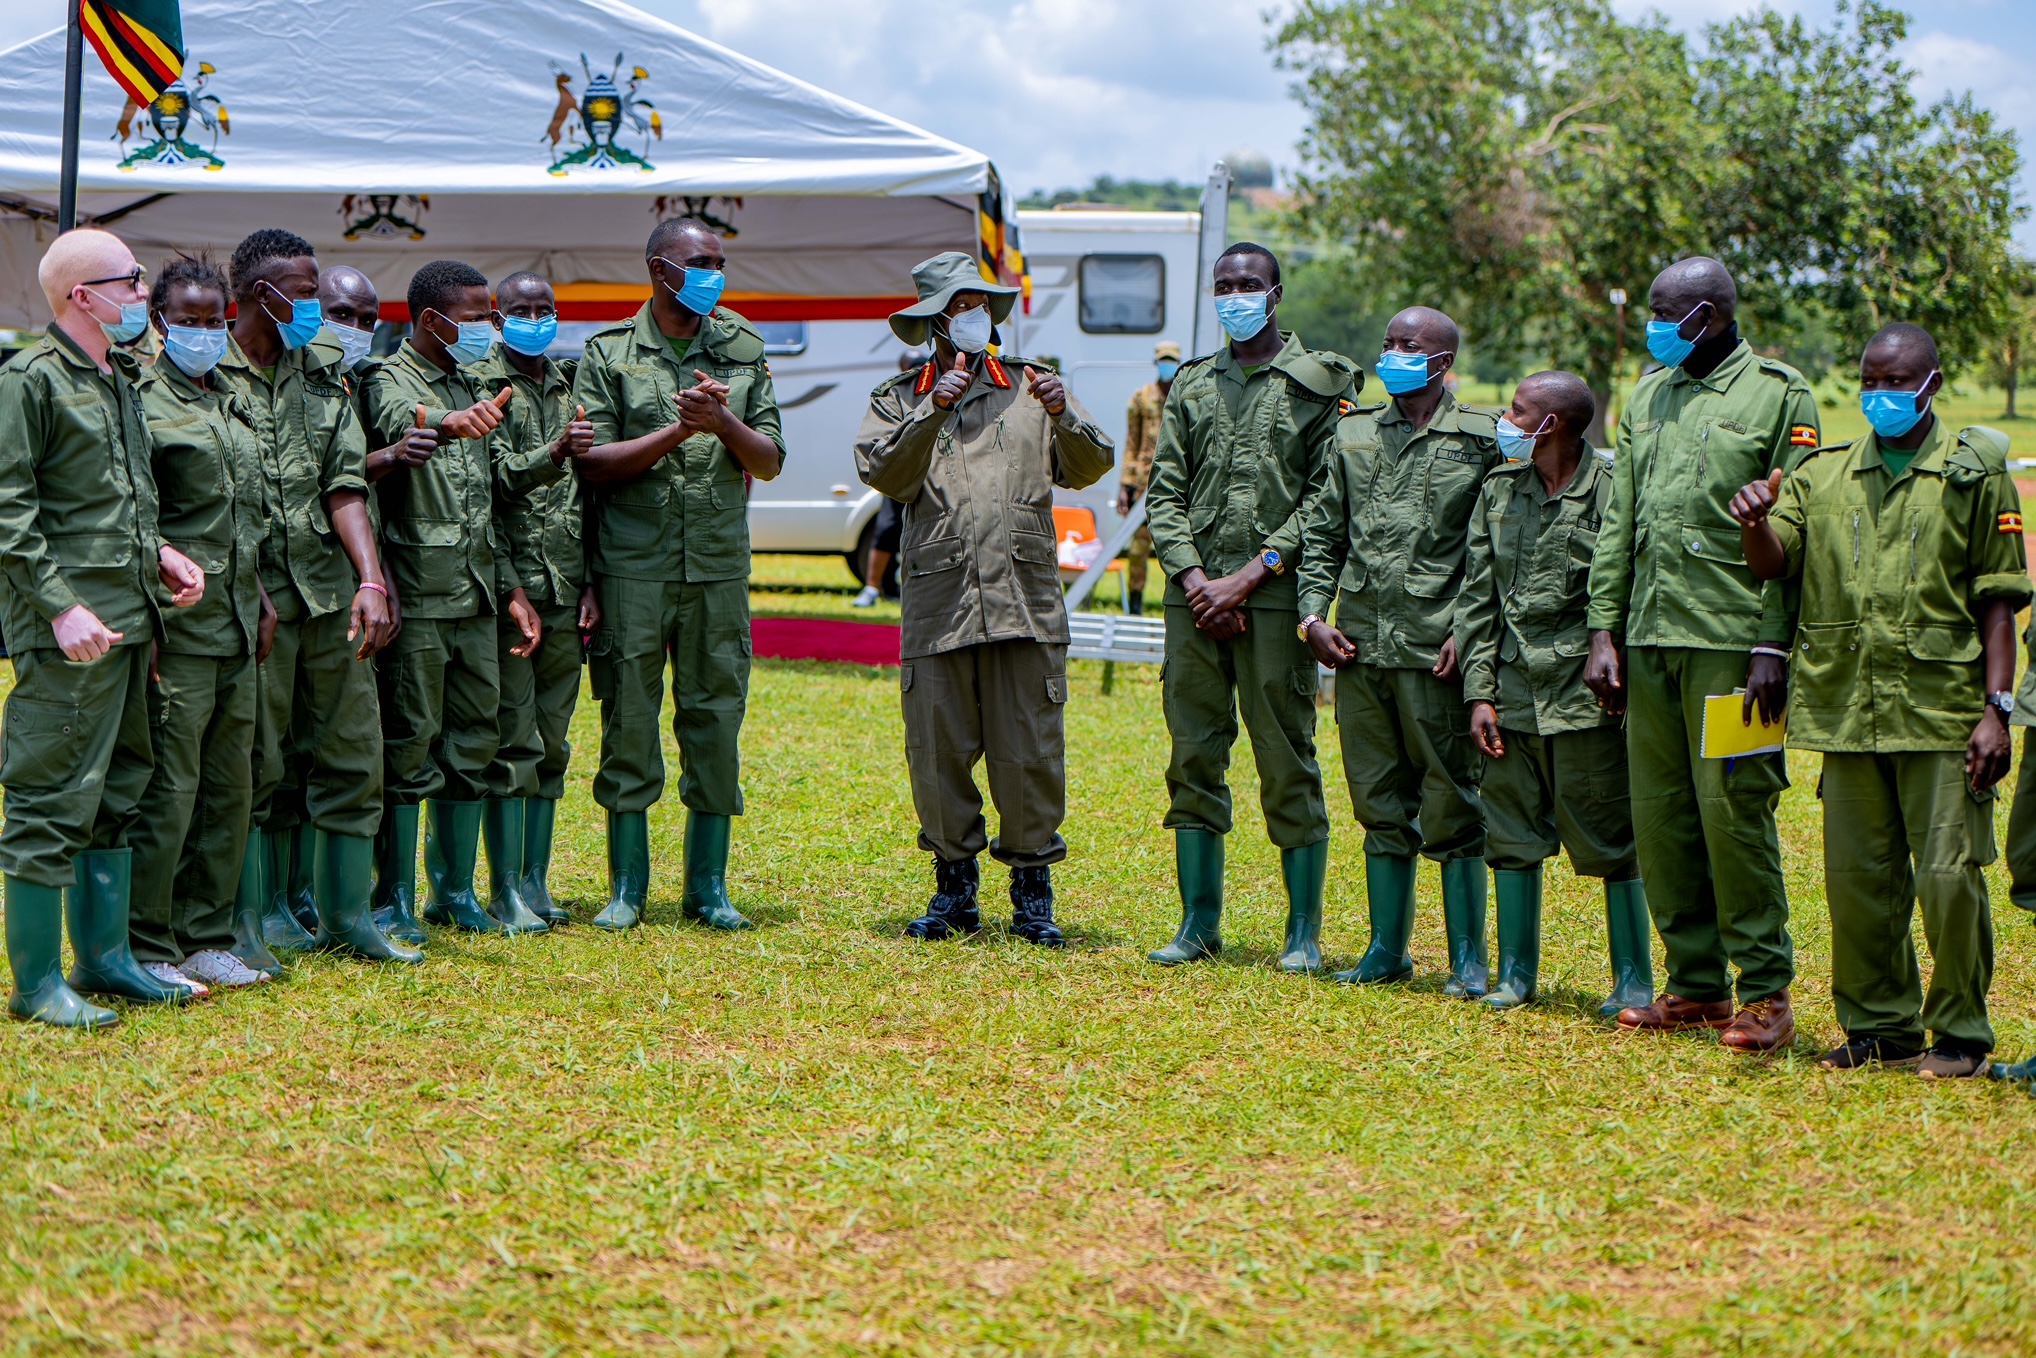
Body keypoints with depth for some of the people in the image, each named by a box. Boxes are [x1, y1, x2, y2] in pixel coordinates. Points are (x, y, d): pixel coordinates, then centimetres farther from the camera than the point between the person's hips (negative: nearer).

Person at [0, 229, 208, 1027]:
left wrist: (157, 551, 10)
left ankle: (104, 958, 25)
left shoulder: (120, 379, 17)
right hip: (68, 631, -9)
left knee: (118, 793, 14)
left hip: (129, 617, 9)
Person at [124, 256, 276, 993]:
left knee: (231, 786, 10)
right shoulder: (143, 403, -7)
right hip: (179, 626, -8)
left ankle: (205, 938, 19)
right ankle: (148, 949, 1)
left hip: (236, 627, 8)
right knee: (168, 790, -6)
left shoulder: (233, 405, 18)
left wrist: (260, 598, 16)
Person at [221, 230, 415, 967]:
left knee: (351, 752, 8)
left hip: (330, 592, 6)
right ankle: (249, 922, 8)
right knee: (254, 764, -1)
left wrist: (370, 579, -4)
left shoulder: (324, 372, 12)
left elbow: (345, 484, 7)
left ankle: (347, 913, 17)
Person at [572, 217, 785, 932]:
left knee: (716, 719, 3)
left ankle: (708, 886, 12)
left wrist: (723, 423, -12)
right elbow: (594, 463, -5)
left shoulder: (742, 350, 10)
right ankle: (627, 886, 10)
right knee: (629, 719, 0)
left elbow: (768, 462, 7)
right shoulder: (609, 353, 2)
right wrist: (678, 430, -15)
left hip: (719, 565, 2)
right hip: (633, 568, -2)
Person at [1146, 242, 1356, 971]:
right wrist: (1193, 577, -4)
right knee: (1194, 759, 6)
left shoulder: (1317, 383, 2)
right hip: (1194, 597, 4)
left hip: (1275, 595, -4)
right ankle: (1199, 922, 14)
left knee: (1288, 765, -2)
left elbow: (1327, 498, -5)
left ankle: (1304, 931, 5)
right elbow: (1164, 494, 11)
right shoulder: (1191, 385, 16)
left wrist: (1252, 574, -11)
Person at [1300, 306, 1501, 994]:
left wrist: (1468, 629, -11)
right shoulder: (1354, 433, 13)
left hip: (1435, 651, -5)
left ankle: (1468, 957, 6)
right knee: (1379, 803, 10)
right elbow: (1324, 533, 16)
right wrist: (1313, 613, 4)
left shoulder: (1481, 440, 0)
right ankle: (1387, 948, 19)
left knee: (1449, 804, -2)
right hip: (1359, 648, 5)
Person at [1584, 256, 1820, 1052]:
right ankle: (1695, 985, 15)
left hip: (1731, 641, -6)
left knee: (1734, 810, -7)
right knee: (1660, 815, 6)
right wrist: (1604, 631, 11)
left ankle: (1765, 988, 2)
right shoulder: (1647, 398, 17)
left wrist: (1772, 648, -13)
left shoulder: (1778, 395, -2)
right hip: (1650, 638, 6)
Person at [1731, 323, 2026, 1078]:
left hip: (1941, 710, -4)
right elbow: (1773, 563, 3)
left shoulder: (1974, 472, 4)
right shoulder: (1822, 474, 13)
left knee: (1949, 876, -4)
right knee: (1856, 877, 8)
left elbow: (1998, 601, 1)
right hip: (1847, 710, 4)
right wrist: (1757, 525, -20)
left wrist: (1997, 708, -6)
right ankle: (1878, 1025, 21)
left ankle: (1960, 1033, 8)